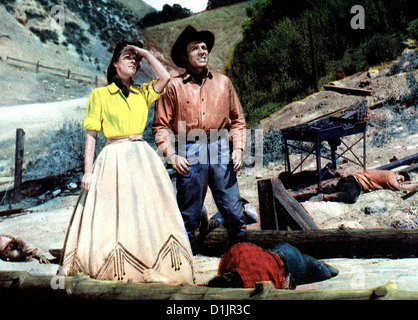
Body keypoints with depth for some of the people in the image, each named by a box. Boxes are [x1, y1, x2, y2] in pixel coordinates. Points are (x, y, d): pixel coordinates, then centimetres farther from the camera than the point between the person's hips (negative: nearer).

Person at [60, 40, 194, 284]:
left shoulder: (143, 93, 15)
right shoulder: (100, 94, 6)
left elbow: (165, 78, -3)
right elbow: (91, 135, 2)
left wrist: (145, 53, 5)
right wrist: (88, 170, -6)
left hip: (143, 158, 3)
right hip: (114, 159, -3)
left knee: (147, 213, 1)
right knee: (114, 215, -4)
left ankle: (148, 267, 8)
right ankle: (114, 269, 6)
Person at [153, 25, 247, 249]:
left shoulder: (223, 82, 12)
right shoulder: (174, 86, 3)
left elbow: (237, 119, 15)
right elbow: (161, 125, 1)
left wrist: (238, 148, 3)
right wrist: (171, 155, -9)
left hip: (221, 149, 2)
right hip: (189, 152, -2)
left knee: (233, 210, 4)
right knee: (189, 214, 4)